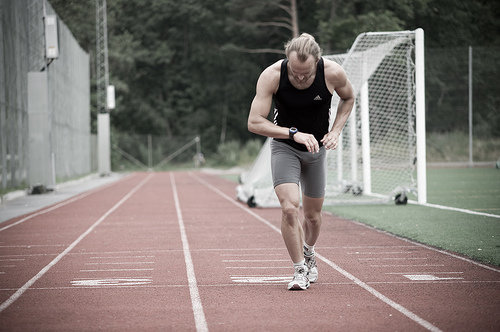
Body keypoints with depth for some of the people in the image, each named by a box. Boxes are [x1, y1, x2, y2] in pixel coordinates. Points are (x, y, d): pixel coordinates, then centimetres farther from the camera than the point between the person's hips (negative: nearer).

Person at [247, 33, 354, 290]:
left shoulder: (333, 73, -20)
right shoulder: (271, 76, -24)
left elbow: (348, 97, 4)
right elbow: (254, 123, -24)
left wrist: (335, 131, -9)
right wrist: (294, 133, -33)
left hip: (316, 149, 2)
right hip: (284, 147, -2)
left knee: (312, 216, 11)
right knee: (290, 207, -22)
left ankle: (308, 254, 44)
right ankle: (300, 270, -6)